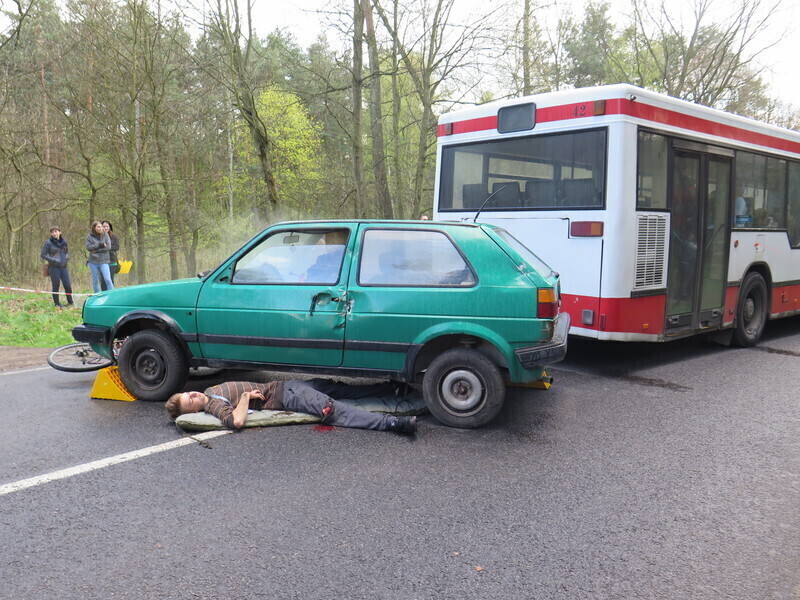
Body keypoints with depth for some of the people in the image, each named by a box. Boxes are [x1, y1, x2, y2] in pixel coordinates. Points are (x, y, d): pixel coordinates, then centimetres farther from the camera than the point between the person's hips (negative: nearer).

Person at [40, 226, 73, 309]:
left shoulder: (63, 242, 8)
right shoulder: (48, 243, -4)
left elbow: (67, 252, 21)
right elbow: (43, 255, -4)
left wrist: (67, 258, 0)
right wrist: (52, 260, -14)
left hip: (63, 267, 3)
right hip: (54, 267, -3)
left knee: (68, 285, 1)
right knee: (56, 286, 3)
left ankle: (70, 302, 18)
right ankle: (57, 303, 15)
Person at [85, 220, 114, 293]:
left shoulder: (105, 235, 0)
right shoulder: (89, 236, 0)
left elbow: (108, 247, -7)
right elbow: (88, 247, -10)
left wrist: (96, 250, -11)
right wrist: (99, 244, -16)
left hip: (104, 261, -1)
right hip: (93, 261, 1)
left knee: (108, 280, -11)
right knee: (95, 281, 10)